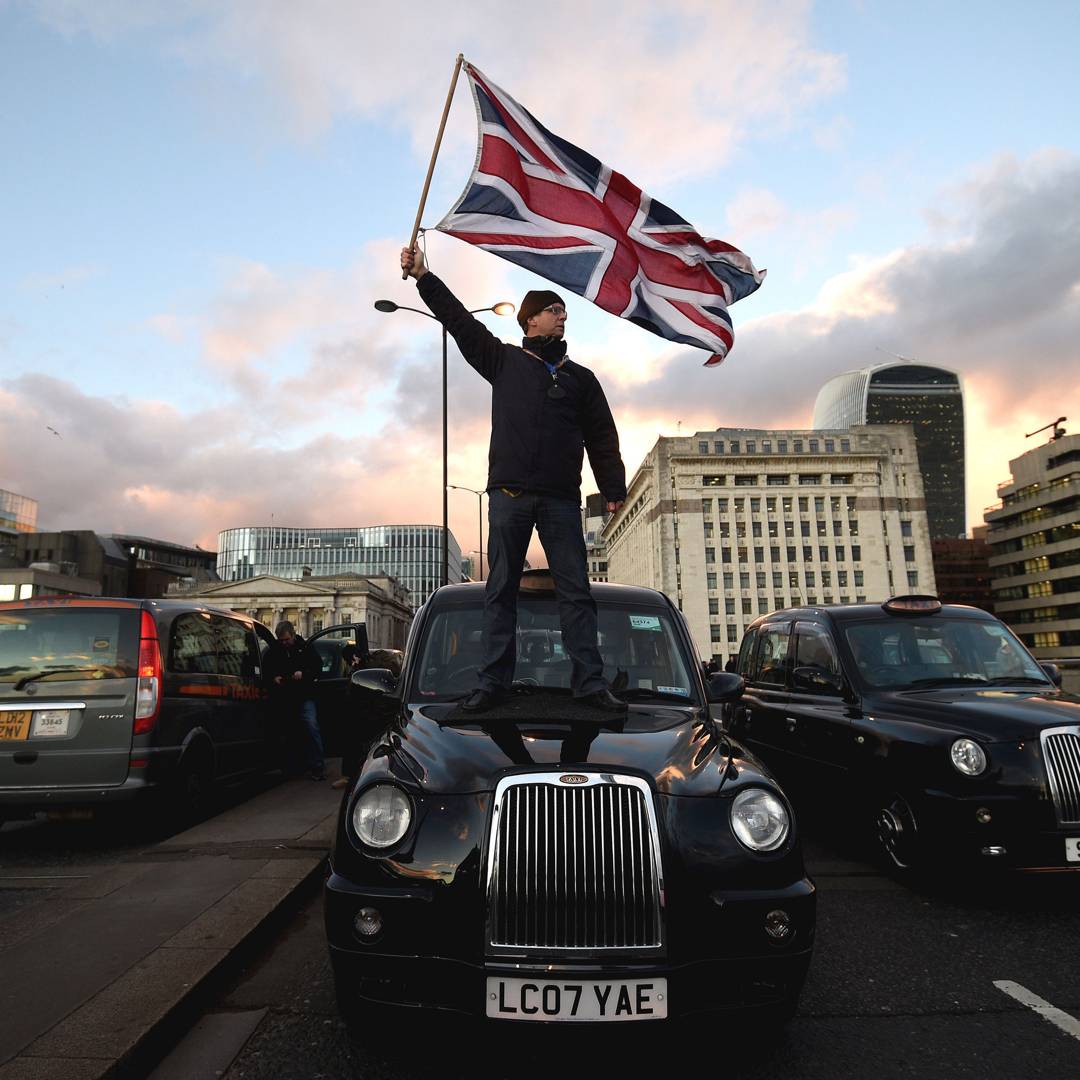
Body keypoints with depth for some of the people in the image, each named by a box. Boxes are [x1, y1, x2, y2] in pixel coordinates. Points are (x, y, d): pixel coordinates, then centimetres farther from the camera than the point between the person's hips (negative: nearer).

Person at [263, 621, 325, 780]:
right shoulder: (272, 651, 6)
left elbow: (318, 667, 4)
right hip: (283, 699, 2)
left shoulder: (305, 648, 2)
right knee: (286, 731, 9)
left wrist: (304, 674, -12)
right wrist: (273, 678, -7)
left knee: (311, 727, -15)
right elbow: (265, 671, 13)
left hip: (304, 697, -2)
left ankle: (316, 767, -11)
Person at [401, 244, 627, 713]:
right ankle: (492, 683, 5)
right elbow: (459, 319, 14)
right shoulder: (504, 361, 15)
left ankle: (590, 683, 2)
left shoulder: (581, 378, 18)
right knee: (500, 590, 0)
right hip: (509, 495, 0)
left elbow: (602, 439, 14)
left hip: (561, 499, 1)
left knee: (575, 591, -2)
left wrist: (613, 490, 6)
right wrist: (423, 277, 9)